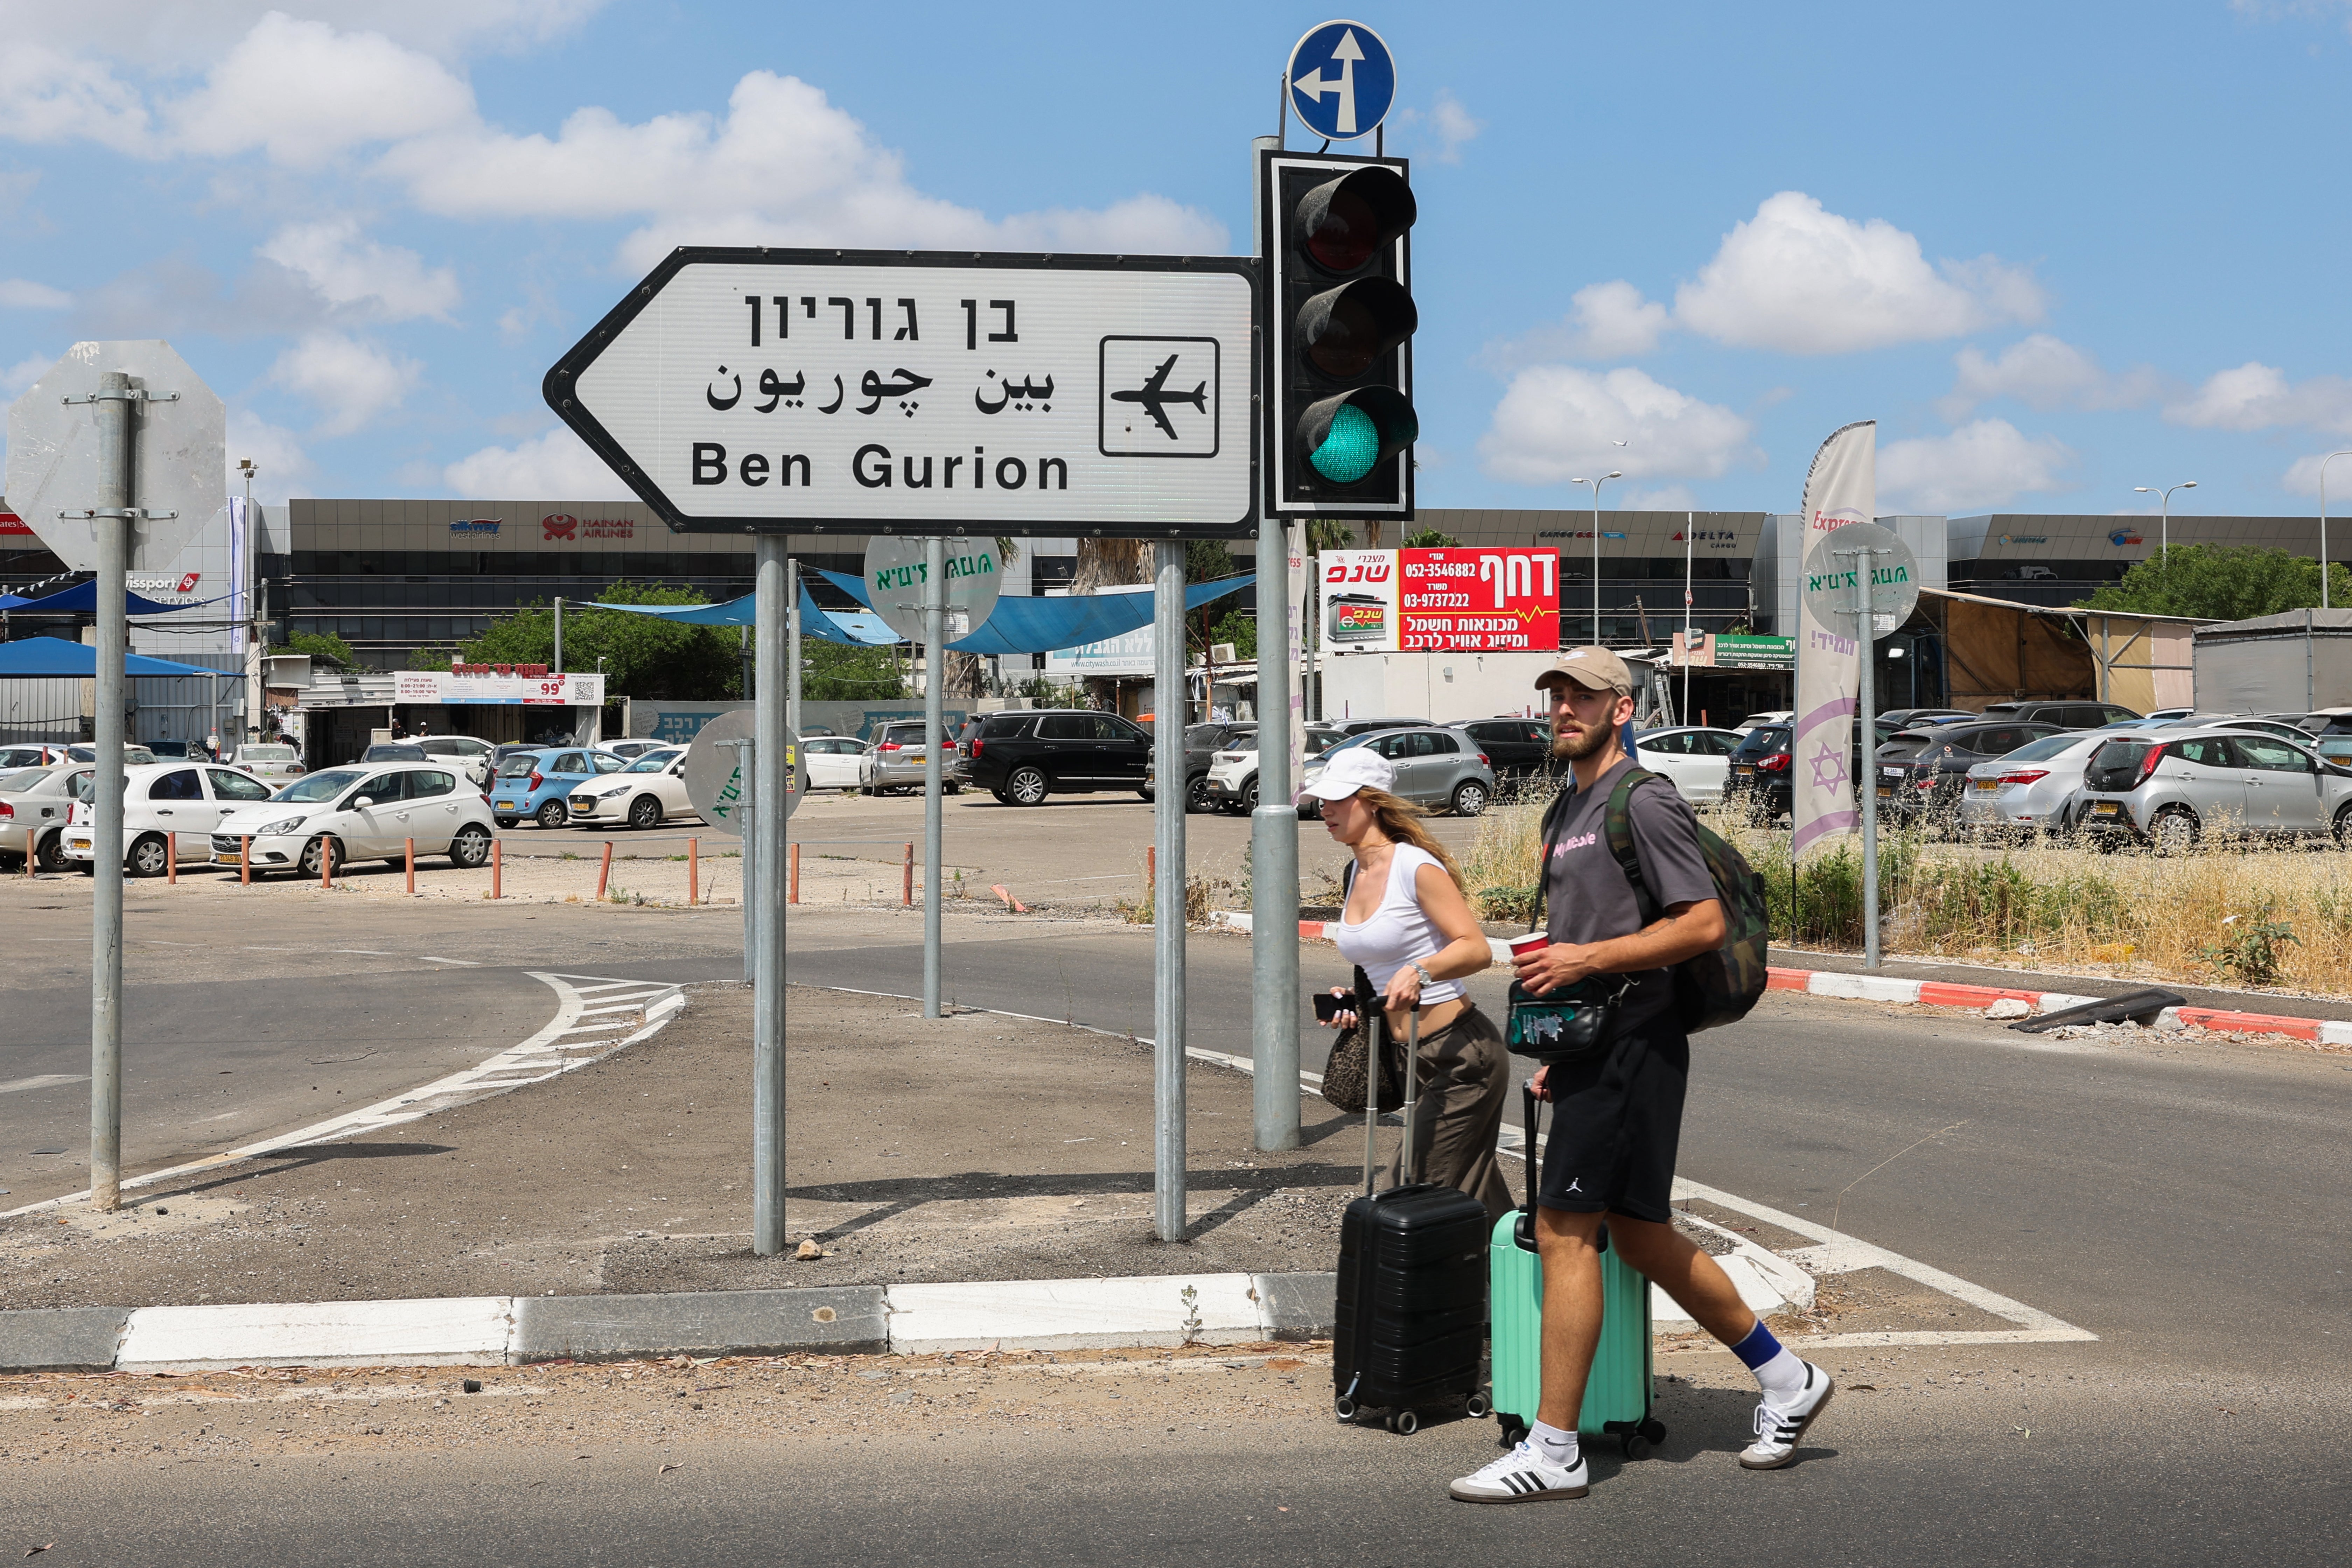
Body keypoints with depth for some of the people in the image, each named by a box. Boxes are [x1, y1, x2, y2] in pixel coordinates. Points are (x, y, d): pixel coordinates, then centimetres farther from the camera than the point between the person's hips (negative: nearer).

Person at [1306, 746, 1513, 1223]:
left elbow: (1476, 948, -19)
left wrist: (1420, 971, -35)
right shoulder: (1360, 872, 12)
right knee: (1475, 1201, 12)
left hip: (1462, 1054, -9)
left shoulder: (1416, 867, -14)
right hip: (1418, 1060, 9)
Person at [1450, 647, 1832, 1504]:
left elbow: (1704, 923, -17)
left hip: (1632, 1043, -10)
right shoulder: (1565, 812, 19)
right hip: (1590, 1046, 10)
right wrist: (1560, 1046, 19)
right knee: (1640, 1235, 14)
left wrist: (1585, 959, -19)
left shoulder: (1644, 801, -10)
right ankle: (1787, 1378, 28)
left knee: (1564, 1232, -10)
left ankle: (1553, 1450, -3)